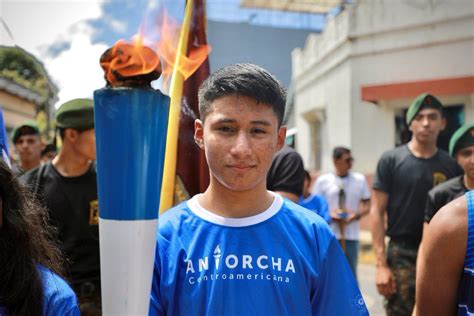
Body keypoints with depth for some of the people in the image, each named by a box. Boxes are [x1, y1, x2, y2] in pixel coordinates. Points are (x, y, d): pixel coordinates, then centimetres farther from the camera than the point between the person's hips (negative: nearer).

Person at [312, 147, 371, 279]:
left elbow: (367, 205, 11)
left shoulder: (360, 180, 6)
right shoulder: (322, 180, 2)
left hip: (351, 235, 1)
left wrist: (357, 214, -9)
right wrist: (329, 214, -11)